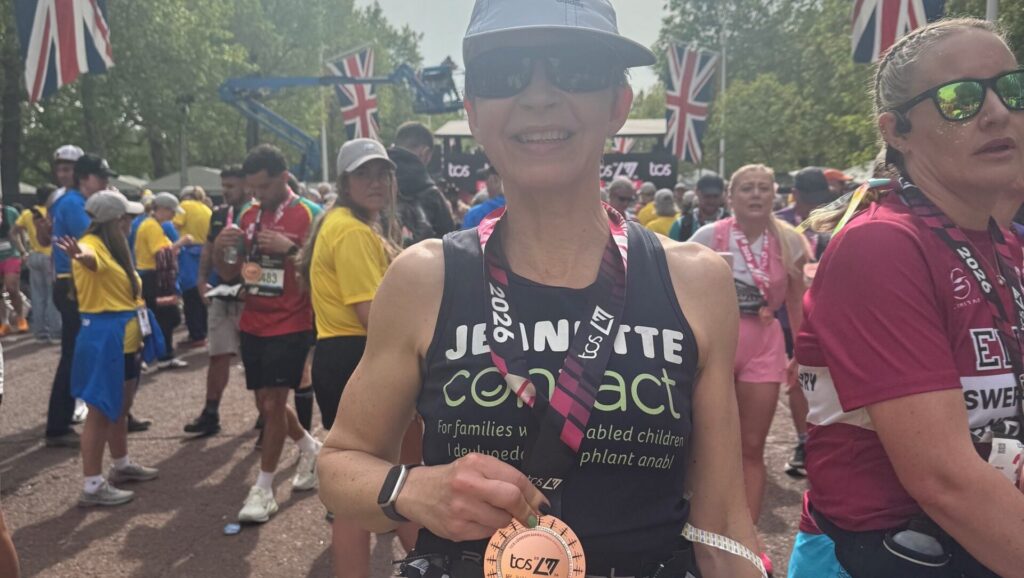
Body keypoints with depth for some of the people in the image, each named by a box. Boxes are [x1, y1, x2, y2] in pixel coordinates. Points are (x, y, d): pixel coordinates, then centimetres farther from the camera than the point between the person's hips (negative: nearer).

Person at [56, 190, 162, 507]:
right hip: (104, 339, -10)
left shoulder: (114, 246, 15)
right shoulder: (93, 244, -17)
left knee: (120, 407, 20)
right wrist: (78, 254, -64)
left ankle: (122, 465, 36)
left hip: (125, 339, 10)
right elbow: (89, 258, -44)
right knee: (101, 410, -3)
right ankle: (92, 486, 4)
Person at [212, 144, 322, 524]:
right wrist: (220, 248, -7)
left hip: (290, 326, -7)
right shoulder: (249, 216, 10)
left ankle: (263, 489, 7)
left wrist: (289, 249, -28)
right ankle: (311, 449, 38)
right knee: (265, 403, 14)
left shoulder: (308, 215, -10)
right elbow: (229, 272, 13)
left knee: (273, 403, -6)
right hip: (252, 325, 7)